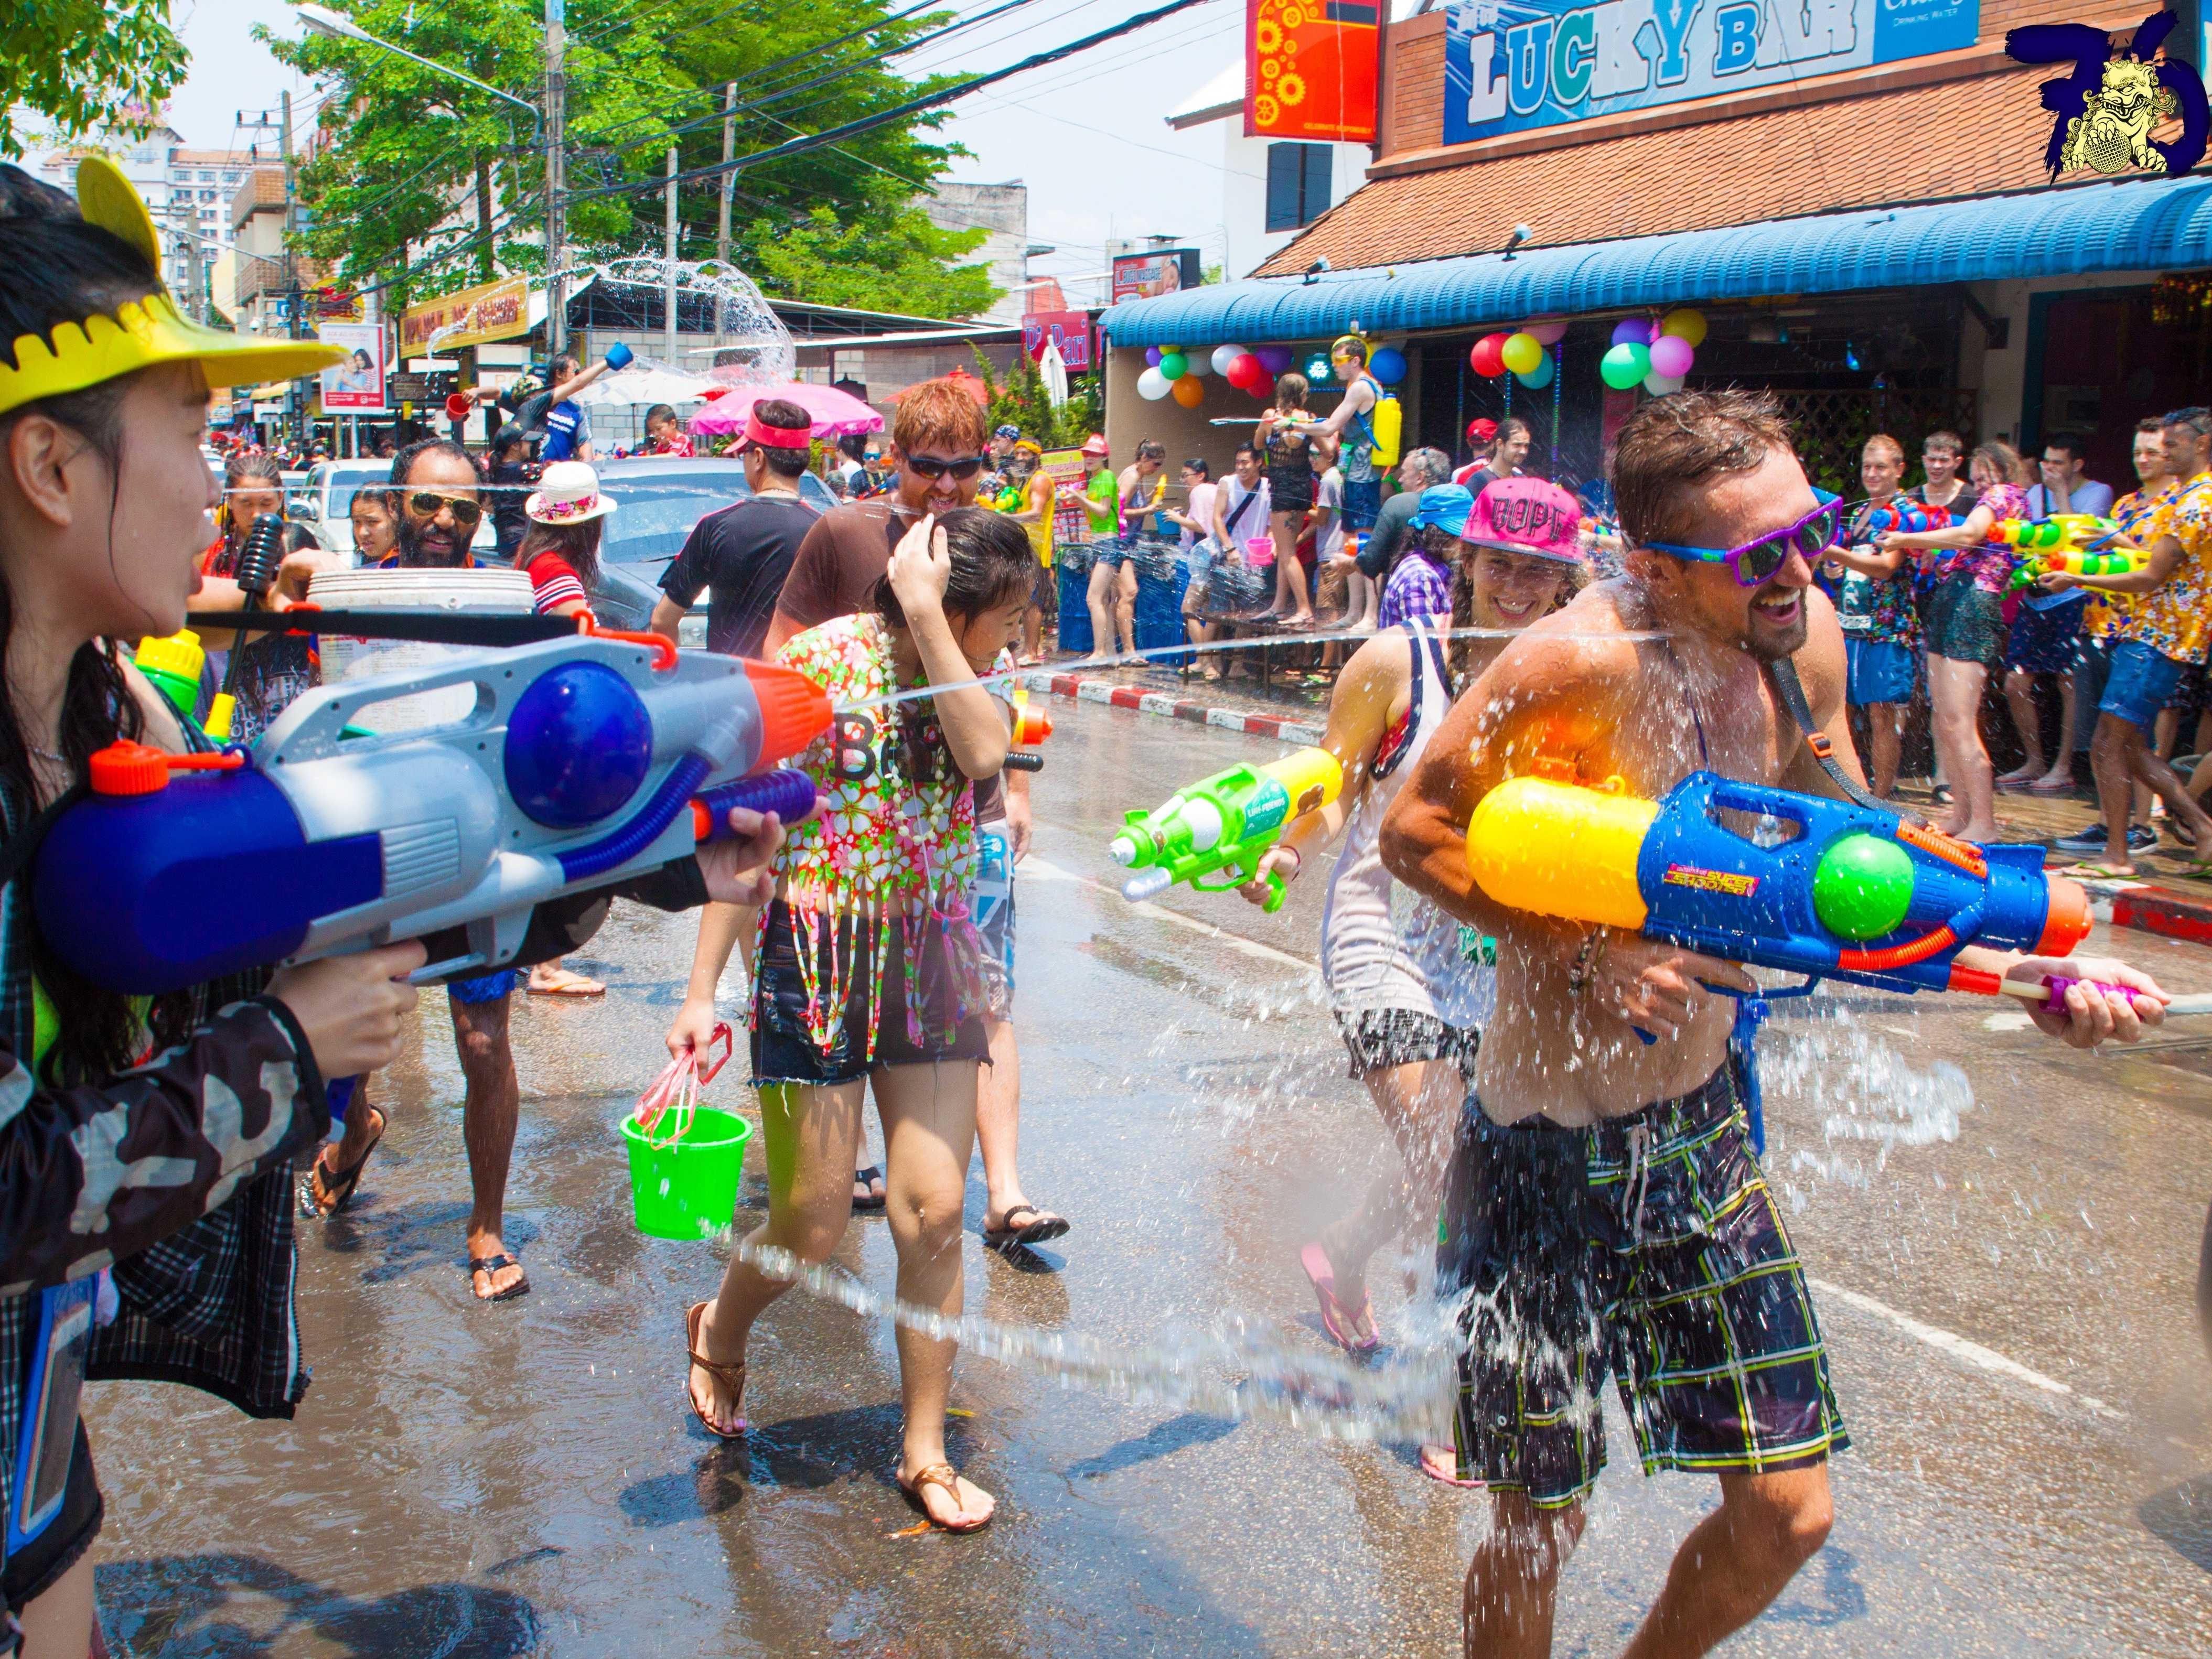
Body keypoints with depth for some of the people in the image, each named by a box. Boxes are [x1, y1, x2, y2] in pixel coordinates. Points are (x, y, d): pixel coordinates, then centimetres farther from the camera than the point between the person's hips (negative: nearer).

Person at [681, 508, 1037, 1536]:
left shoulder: (962, 671, 5)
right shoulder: (817, 662, -12)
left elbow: (984, 752, -20)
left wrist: (924, 613, -19)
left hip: (931, 957, 5)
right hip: (817, 958, -4)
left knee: (933, 1213, 1)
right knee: (813, 1225, 4)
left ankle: (924, 1451, 18)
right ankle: (719, 1332, 38)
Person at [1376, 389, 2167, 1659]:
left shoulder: (1805, 640, -3)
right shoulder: (1584, 660, -24)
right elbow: (1418, 831, -15)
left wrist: (2026, 971, 0)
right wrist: (1586, 958, -24)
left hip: (1705, 1126, 6)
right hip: (1551, 1153, -6)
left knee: (1789, 1515, 12)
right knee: (1538, 1528, 7)